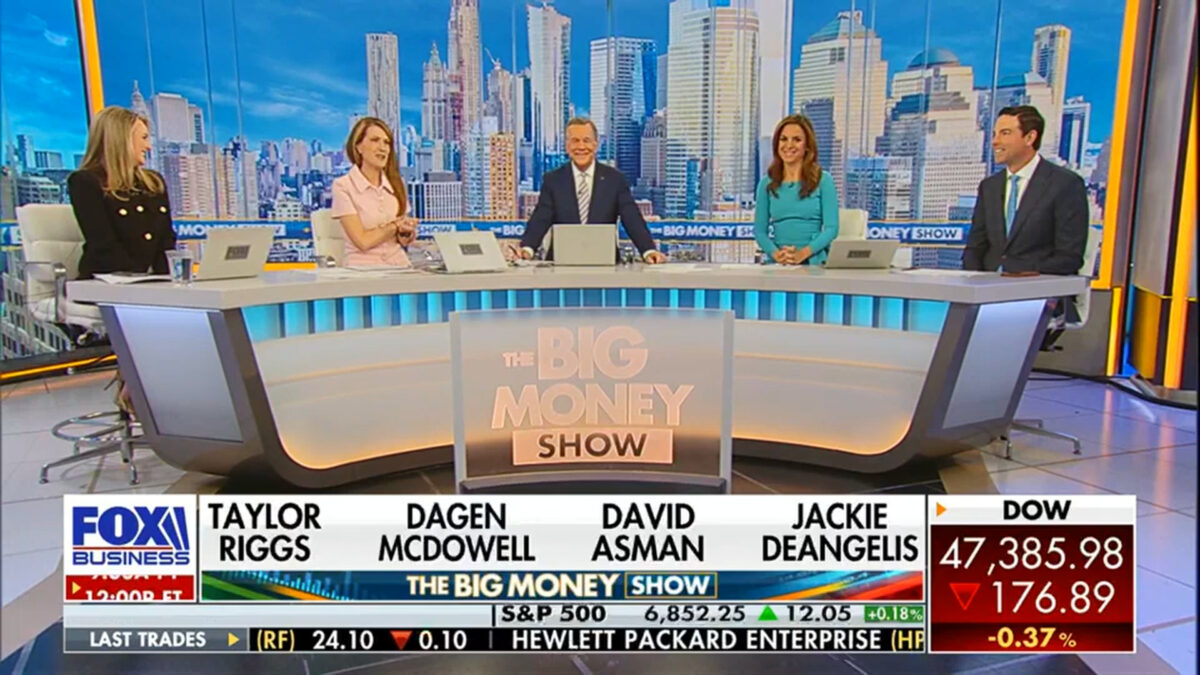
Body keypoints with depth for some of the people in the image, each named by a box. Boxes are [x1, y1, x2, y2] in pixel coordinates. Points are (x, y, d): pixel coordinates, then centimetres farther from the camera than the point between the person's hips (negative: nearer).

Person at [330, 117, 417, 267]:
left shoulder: (397, 183, 12)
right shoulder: (343, 186, -3)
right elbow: (363, 241, -10)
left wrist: (405, 233, -6)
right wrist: (396, 225, 0)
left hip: (399, 265, 5)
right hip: (363, 267, -5)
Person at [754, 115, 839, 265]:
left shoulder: (823, 180, 4)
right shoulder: (767, 183, 10)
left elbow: (831, 228, -1)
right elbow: (760, 230, 6)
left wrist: (803, 253, -17)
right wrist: (775, 253, -13)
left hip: (814, 262, -1)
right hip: (778, 263, 1)